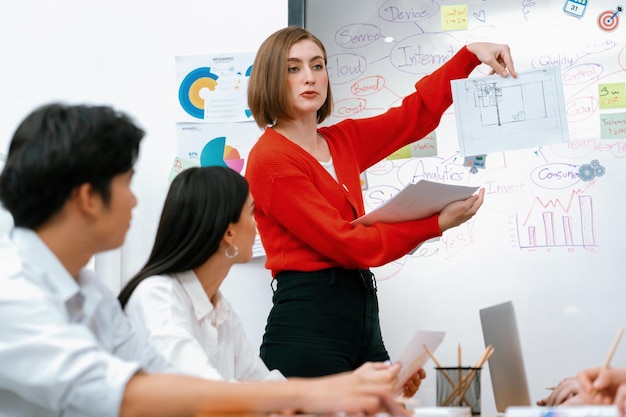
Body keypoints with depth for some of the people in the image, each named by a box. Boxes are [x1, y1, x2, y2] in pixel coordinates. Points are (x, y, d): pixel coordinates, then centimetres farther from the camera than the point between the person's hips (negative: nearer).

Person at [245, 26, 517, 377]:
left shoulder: (342, 141, 14)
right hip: (307, 322, -8)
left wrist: (471, 54, 7)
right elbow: (343, 243, -15)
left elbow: (415, 114, 18)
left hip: (363, 313, 8)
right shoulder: (270, 158, -10)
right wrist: (437, 224, -14)